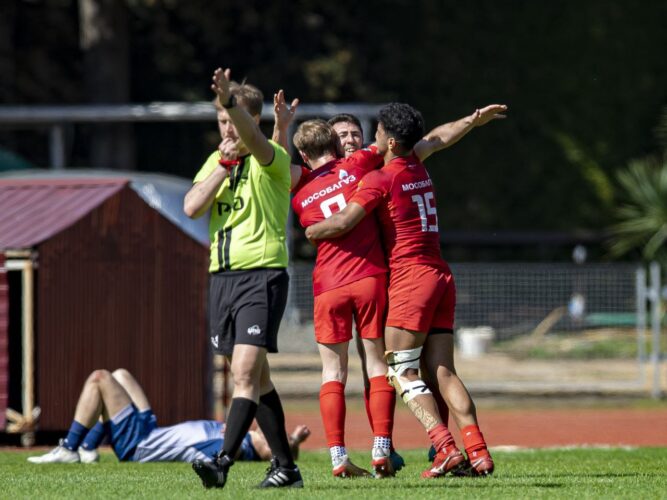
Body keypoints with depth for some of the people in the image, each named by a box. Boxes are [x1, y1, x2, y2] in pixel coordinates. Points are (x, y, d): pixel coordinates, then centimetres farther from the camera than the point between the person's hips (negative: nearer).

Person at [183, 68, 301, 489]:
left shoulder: (273, 159, -5)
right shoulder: (217, 160, 14)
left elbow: (253, 138, -29)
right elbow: (192, 207, 0)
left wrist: (231, 100, -46)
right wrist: (225, 163, -6)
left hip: (262, 275, -7)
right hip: (223, 276, 7)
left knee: (245, 373, -17)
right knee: (256, 376, 12)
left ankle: (224, 461, -26)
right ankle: (286, 466, 19)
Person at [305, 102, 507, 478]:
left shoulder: (381, 179, -9)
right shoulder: (418, 168, 12)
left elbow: (342, 222, -15)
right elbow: (437, 138, 34)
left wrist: (308, 231, 0)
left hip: (411, 278, -8)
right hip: (442, 276, 8)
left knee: (402, 372, -6)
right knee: (442, 372, 4)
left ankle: (446, 448, -21)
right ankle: (478, 453, -8)